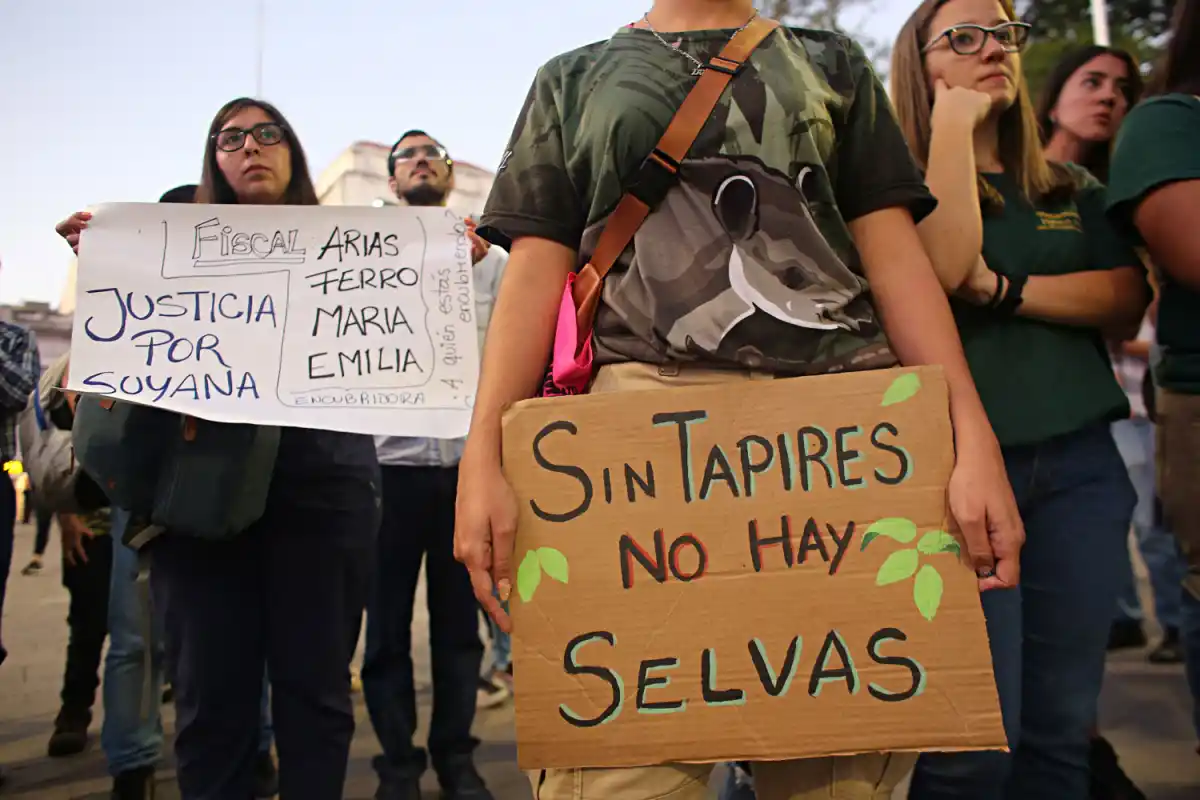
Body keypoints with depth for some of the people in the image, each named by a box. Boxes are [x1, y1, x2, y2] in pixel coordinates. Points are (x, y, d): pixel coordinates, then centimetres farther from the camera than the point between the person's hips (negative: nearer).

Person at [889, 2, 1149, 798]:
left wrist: (1005, 290, -9)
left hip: (1079, 463, 5)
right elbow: (939, 267, -16)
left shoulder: (1071, 189, 18)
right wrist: (954, 121, -8)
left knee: (1063, 730, 8)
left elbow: (1128, 297, 4)